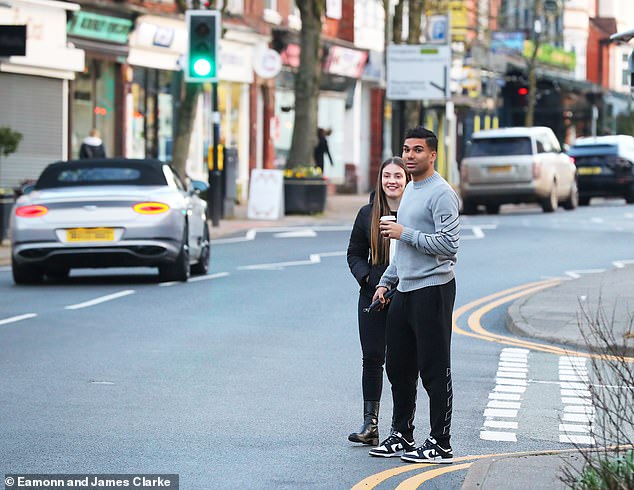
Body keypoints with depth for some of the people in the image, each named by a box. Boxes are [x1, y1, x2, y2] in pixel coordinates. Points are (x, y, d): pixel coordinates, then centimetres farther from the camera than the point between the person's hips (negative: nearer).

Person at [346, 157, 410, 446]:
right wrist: (368, 278, -5)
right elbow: (355, 254, 12)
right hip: (373, 295, 3)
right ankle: (370, 424, 5)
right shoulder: (368, 214, 7)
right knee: (372, 358, 1)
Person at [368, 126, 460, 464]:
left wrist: (404, 233, -16)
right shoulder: (410, 191, 18)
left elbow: (448, 244, -21)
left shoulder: (441, 193, -12)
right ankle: (402, 436, 25)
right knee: (398, 367, 14)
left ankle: (440, 445, -3)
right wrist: (386, 281, 25)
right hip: (404, 290, 10)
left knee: (434, 370, -7)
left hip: (432, 290, -10)